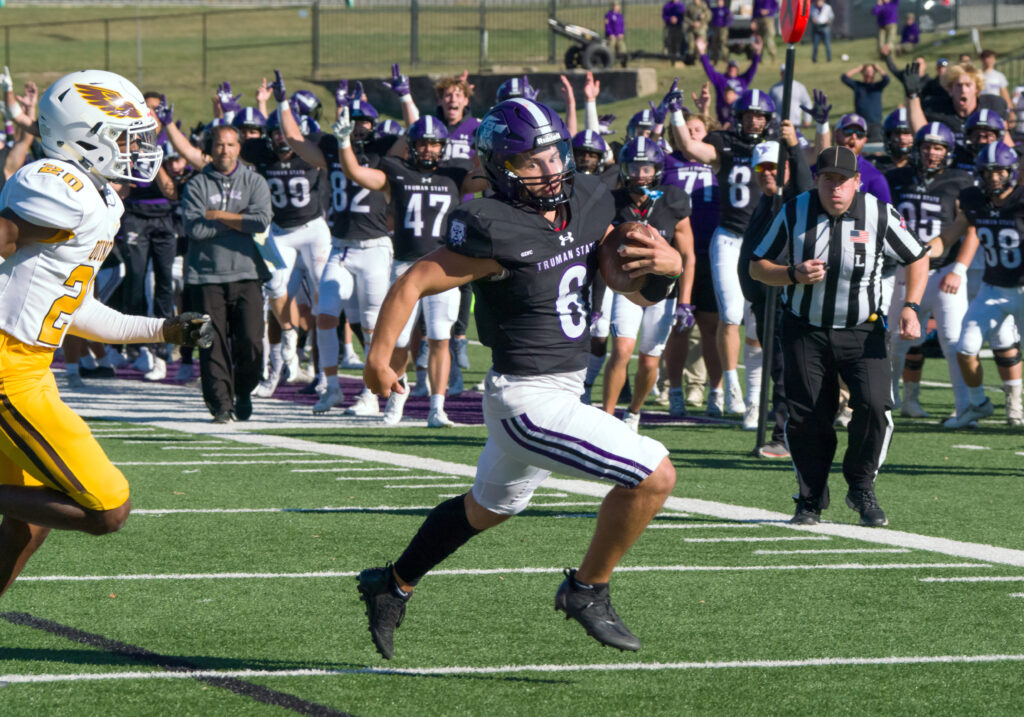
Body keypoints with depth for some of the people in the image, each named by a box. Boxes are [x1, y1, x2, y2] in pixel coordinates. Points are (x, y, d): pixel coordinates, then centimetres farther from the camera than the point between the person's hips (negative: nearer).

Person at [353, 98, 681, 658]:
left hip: (563, 391, 9)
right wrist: (379, 356, -13)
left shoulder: (588, 206, 3)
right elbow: (414, 283, -15)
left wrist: (668, 266, -10)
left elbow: (638, 292, 11)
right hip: (526, 402, -9)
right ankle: (586, 590, 3)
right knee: (653, 475, -14)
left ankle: (392, 586, 47)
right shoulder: (499, 234, -21)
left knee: (487, 509, 29)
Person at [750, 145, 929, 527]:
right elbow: (758, 266, 2)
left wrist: (910, 306, -9)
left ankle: (862, 488, 5)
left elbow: (917, 259, 6)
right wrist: (794, 275, -18)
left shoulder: (879, 215, -7)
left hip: (862, 333, -1)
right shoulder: (794, 213, -6)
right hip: (806, 332, 1)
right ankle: (810, 500, 15)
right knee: (806, 416, -4)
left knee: (874, 406, -17)